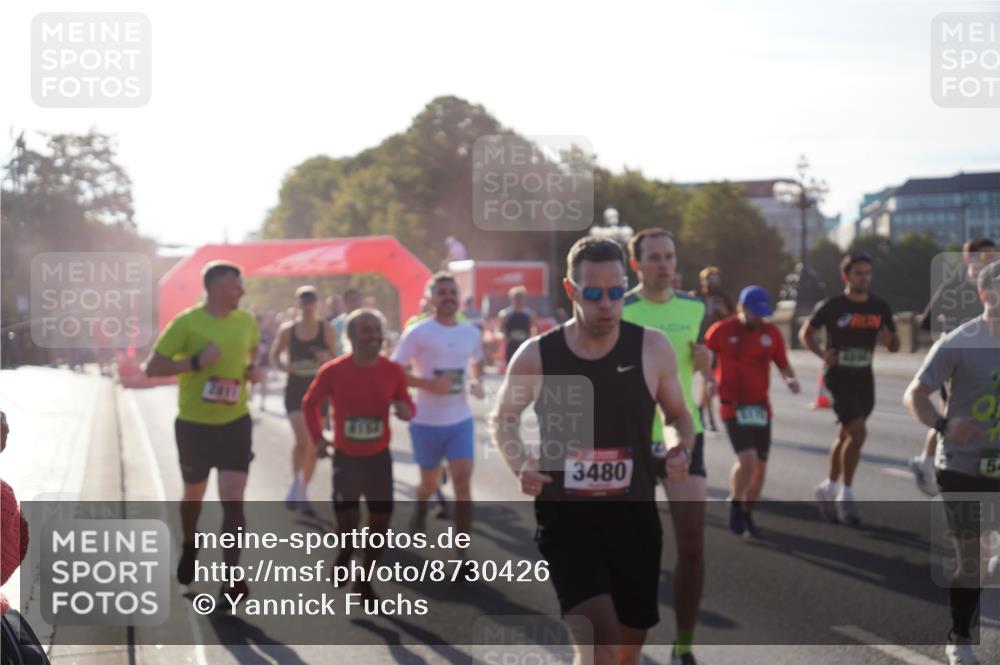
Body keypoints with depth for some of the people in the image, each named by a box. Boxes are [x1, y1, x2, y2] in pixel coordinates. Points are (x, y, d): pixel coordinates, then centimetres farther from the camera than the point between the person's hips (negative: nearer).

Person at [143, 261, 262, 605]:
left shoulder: (247, 322, 2)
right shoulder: (186, 323, -13)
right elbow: (152, 367, -11)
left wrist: (253, 371, 0)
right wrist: (196, 362, -23)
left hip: (235, 422, 2)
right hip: (195, 424, -2)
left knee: (233, 499, -9)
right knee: (194, 495, 16)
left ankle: (232, 579, -5)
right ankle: (189, 547, 46)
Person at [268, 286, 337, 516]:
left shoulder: (326, 329, -2)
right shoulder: (287, 329, -3)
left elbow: (336, 359, 2)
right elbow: (273, 356, 7)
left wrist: (327, 359, -22)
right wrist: (283, 365, -15)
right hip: (295, 391, -1)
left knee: (313, 445, 6)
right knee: (303, 440, -19)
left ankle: (302, 494, 19)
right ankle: (296, 483, 4)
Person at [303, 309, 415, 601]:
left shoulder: (393, 371, -9)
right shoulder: (332, 371, -13)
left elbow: (407, 405, 3)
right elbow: (310, 403, 4)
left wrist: (406, 410, -20)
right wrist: (317, 438, -3)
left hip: (379, 457, 2)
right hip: (346, 457, -2)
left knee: (380, 520, 5)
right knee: (347, 525, -9)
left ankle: (364, 580, 24)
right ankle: (344, 554, 27)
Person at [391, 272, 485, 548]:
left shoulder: (472, 333, 4)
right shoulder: (417, 333, -10)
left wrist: (477, 382, 3)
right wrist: (428, 383, -25)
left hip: (460, 421, 2)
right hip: (426, 422, -2)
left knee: (463, 482, -12)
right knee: (430, 483, 14)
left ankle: (461, 553, -8)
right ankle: (420, 509, 52)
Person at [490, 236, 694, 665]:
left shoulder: (652, 349, -4)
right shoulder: (536, 357, -5)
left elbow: (679, 415, 11)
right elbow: (503, 418, 12)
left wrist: (682, 451, -12)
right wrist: (520, 465, -8)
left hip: (635, 518, 3)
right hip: (565, 519, -2)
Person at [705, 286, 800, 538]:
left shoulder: (771, 332, 3)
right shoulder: (721, 330, -7)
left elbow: (782, 363, 12)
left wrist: (791, 379, -8)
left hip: (761, 406, 4)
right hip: (733, 406, -4)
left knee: (760, 465, 6)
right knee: (748, 459, -19)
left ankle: (747, 514, 26)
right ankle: (735, 503, 7)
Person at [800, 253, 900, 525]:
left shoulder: (880, 308, 5)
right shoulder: (832, 306, -6)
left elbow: (895, 346, 12)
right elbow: (805, 333, 4)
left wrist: (888, 340, -12)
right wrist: (822, 353, -15)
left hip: (864, 379, 5)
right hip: (838, 377, -5)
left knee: (845, 436, 15)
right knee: (858, 432, -17)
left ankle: (828, 488, 32)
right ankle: (846, 495, -5)